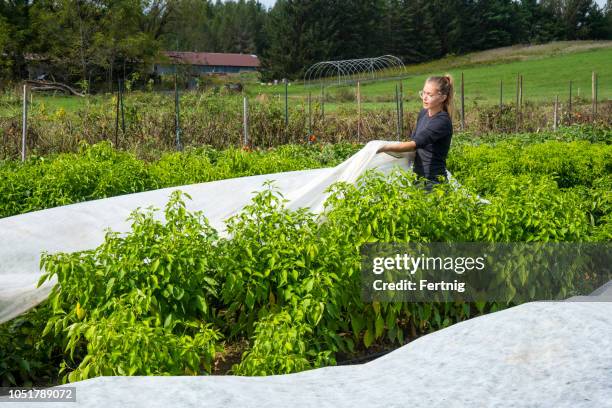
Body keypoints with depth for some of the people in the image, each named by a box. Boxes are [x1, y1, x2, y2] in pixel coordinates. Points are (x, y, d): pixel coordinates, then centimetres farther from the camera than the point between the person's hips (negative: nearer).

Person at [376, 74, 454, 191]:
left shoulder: (442, 122, -19)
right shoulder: (423, 113, 7)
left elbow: (416, 144, -27)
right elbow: (412, 139, 16)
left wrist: (385, 148, -30)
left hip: (433, 181, -7)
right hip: (418, 177, 7)